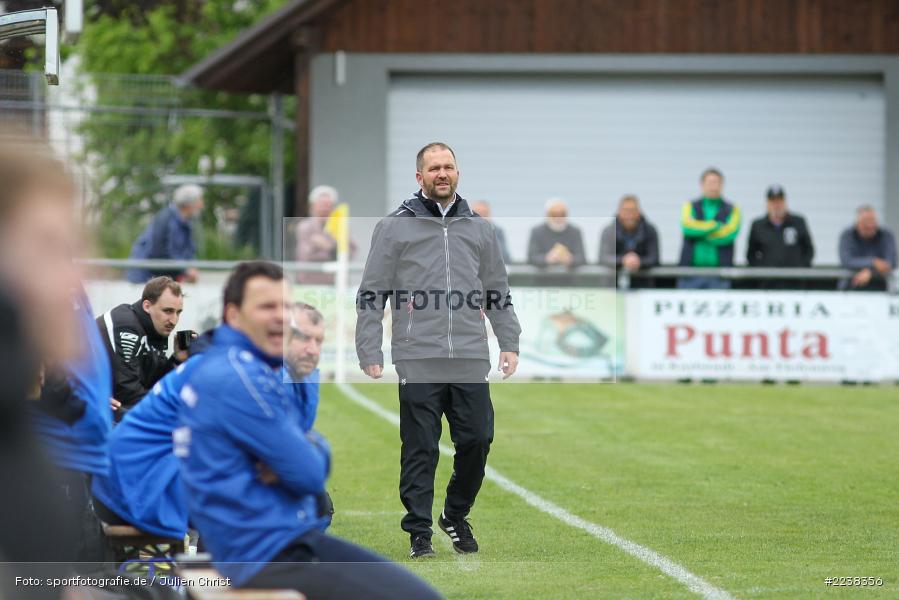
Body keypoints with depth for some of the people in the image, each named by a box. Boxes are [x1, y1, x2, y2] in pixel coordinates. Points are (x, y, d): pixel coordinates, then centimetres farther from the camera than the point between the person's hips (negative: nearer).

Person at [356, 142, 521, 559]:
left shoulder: (479, 229, 15)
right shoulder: (394, 227, 4)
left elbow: (498, 293, 20)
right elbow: (371, 296, 3)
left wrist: (510, 344, 10)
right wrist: (370, 356, -4)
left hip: (471, 361, 3)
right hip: (418, 361, -3)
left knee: (477, 440, 1)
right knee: (420, 450, -1)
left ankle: (456, 516, 23)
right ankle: (419, 532, 8)